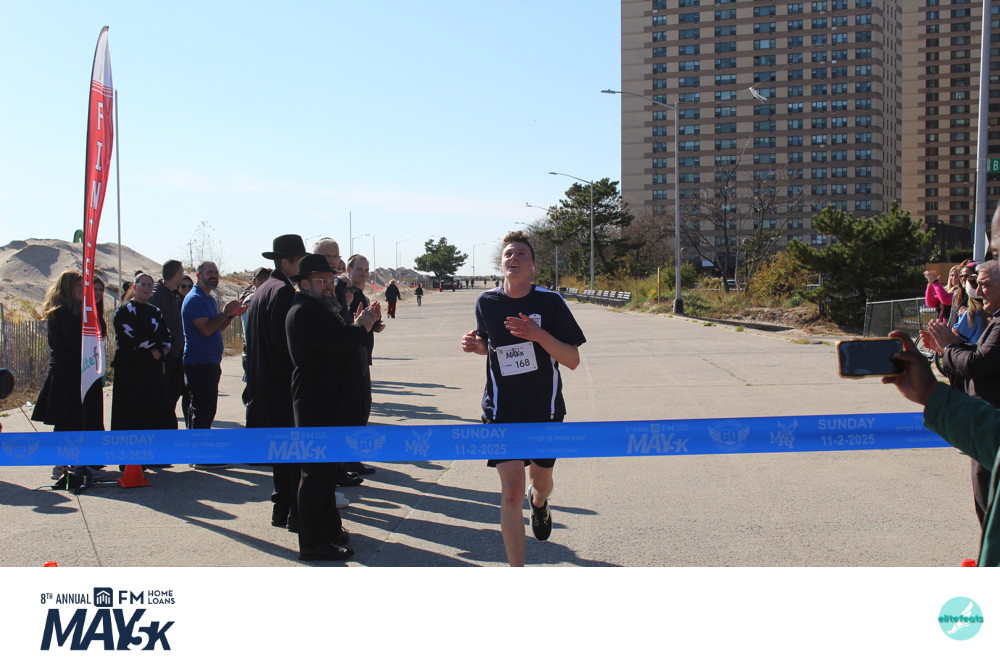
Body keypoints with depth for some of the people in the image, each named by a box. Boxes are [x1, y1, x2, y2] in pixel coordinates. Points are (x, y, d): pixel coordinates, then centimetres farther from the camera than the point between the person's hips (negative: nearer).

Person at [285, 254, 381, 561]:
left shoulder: (320, 309, 19)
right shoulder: (303, 312, -16)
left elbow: (342, 341, 17)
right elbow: (337, 341, -28)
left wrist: (360, 324, 3)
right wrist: (362, 325, -11)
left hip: (330, 403, 11)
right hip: (317, 408, -11)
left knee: (326, 470, 19)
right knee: (317, 472, -5)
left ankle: (331, 529, 30)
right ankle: (312, 543, 1)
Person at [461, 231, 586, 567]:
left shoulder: (550, 302, -9)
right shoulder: (486, 302, -1)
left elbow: (573, 360, -10)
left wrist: (539, 335, -25)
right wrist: (475, 344, -5)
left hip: (545, 410, 0)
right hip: (502, 411, 0)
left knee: (541, 480, 19)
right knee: (511, 492, -10)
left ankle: (538, 502, 60)